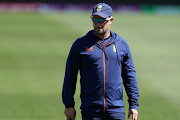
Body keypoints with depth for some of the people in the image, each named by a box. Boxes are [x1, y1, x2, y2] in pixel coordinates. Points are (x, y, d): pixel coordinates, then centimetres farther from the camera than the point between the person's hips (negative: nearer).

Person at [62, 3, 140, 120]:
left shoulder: (122, 44, 10)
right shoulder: (80, 44, 4)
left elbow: (130, 76, 13)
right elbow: (70, 76, 5)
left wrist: (134, 105, 8)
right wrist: (69, 105, 1)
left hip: (116, 109, 1)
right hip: (90, 110, -1)